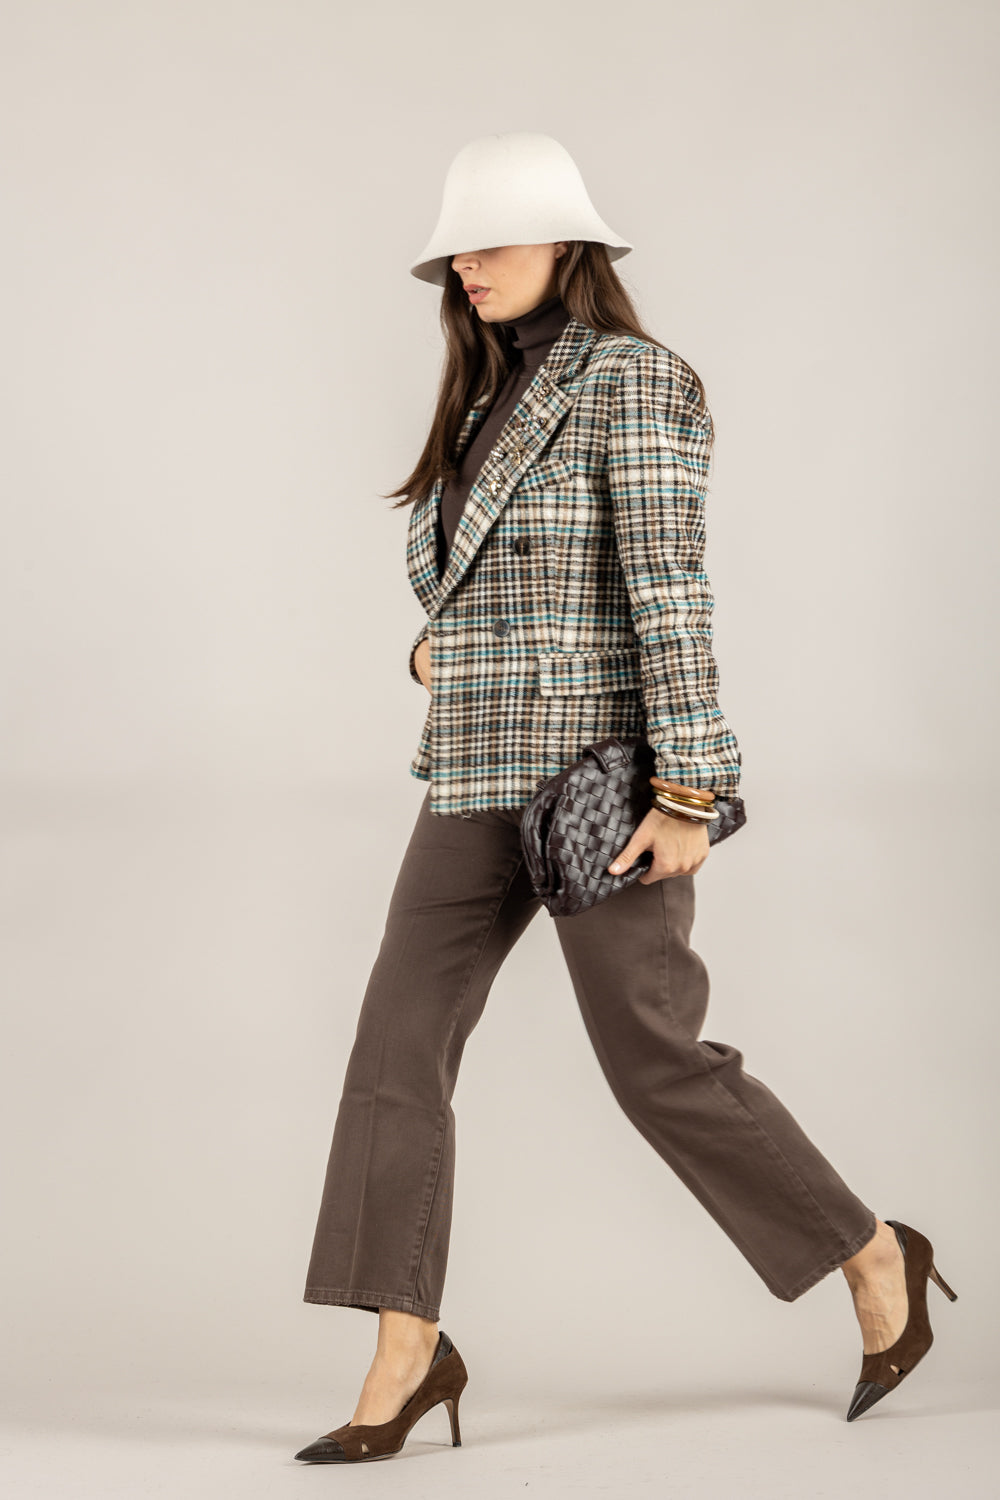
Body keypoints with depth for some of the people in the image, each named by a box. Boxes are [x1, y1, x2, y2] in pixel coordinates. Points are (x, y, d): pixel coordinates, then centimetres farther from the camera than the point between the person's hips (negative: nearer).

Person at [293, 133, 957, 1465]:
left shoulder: (633, 377, -11)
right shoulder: (496, 397, 16)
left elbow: (671, 587, -19)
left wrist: (689, 791, -23)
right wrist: (435, 644, 8)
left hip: (607, 767, -8)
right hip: (490, 770, 8)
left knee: (658, 1064, -4)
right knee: (399, 1042, -3)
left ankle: (875, 1260, 16)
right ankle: (407, 1355, 1)